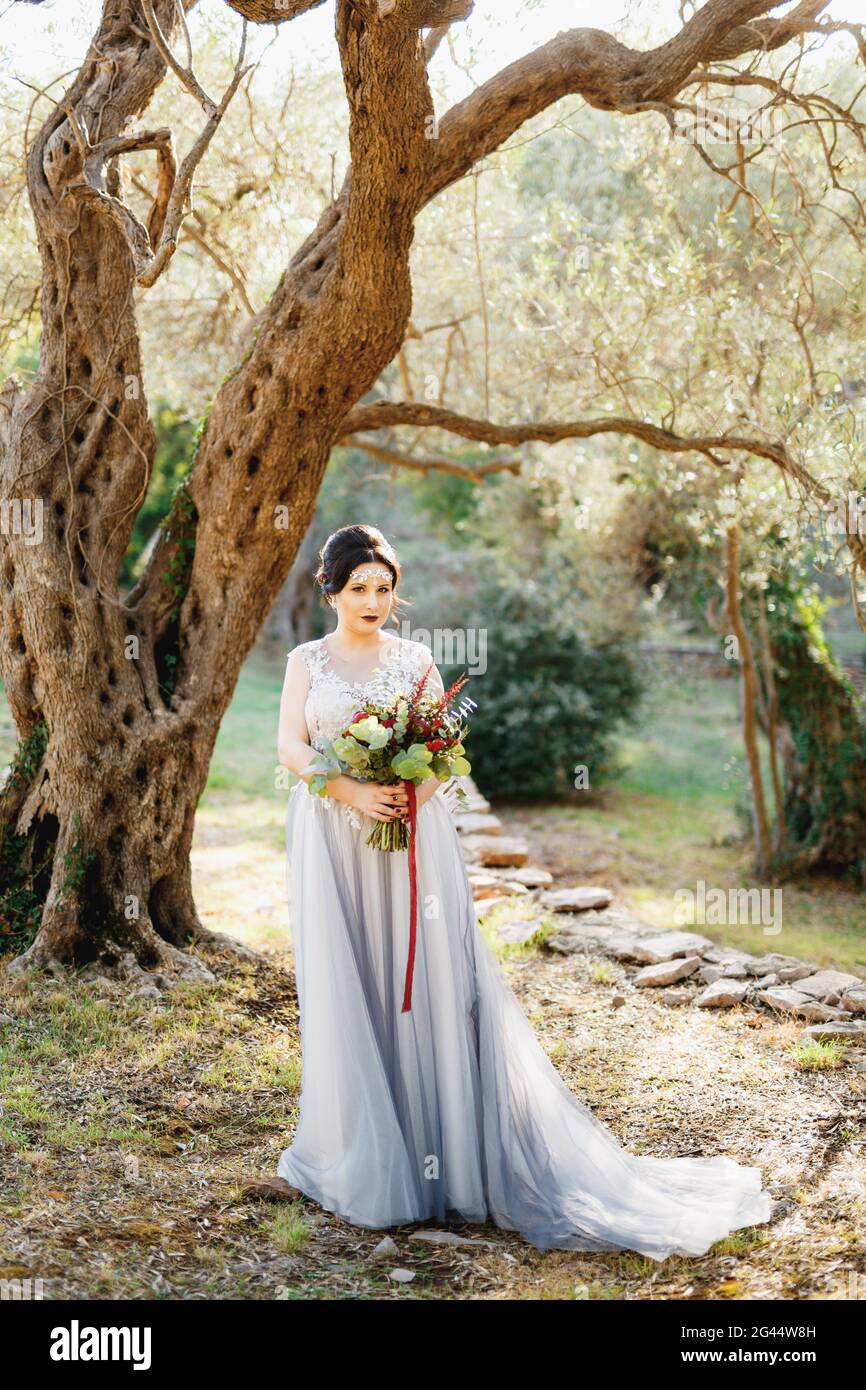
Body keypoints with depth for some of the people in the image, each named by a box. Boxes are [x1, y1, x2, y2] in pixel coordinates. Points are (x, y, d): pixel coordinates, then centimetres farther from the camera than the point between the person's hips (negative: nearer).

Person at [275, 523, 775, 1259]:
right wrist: (352, 790, -19)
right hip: (333, 840, 0)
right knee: (345, 989, 0)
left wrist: (416, 788, -18)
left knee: (430, 978, -4)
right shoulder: (307, 660, 9)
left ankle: (443, 1144, 3)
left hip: (413, 838, 0)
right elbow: (291, 746, -3)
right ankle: (362, 1149, 10)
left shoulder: (415, 658, 10)